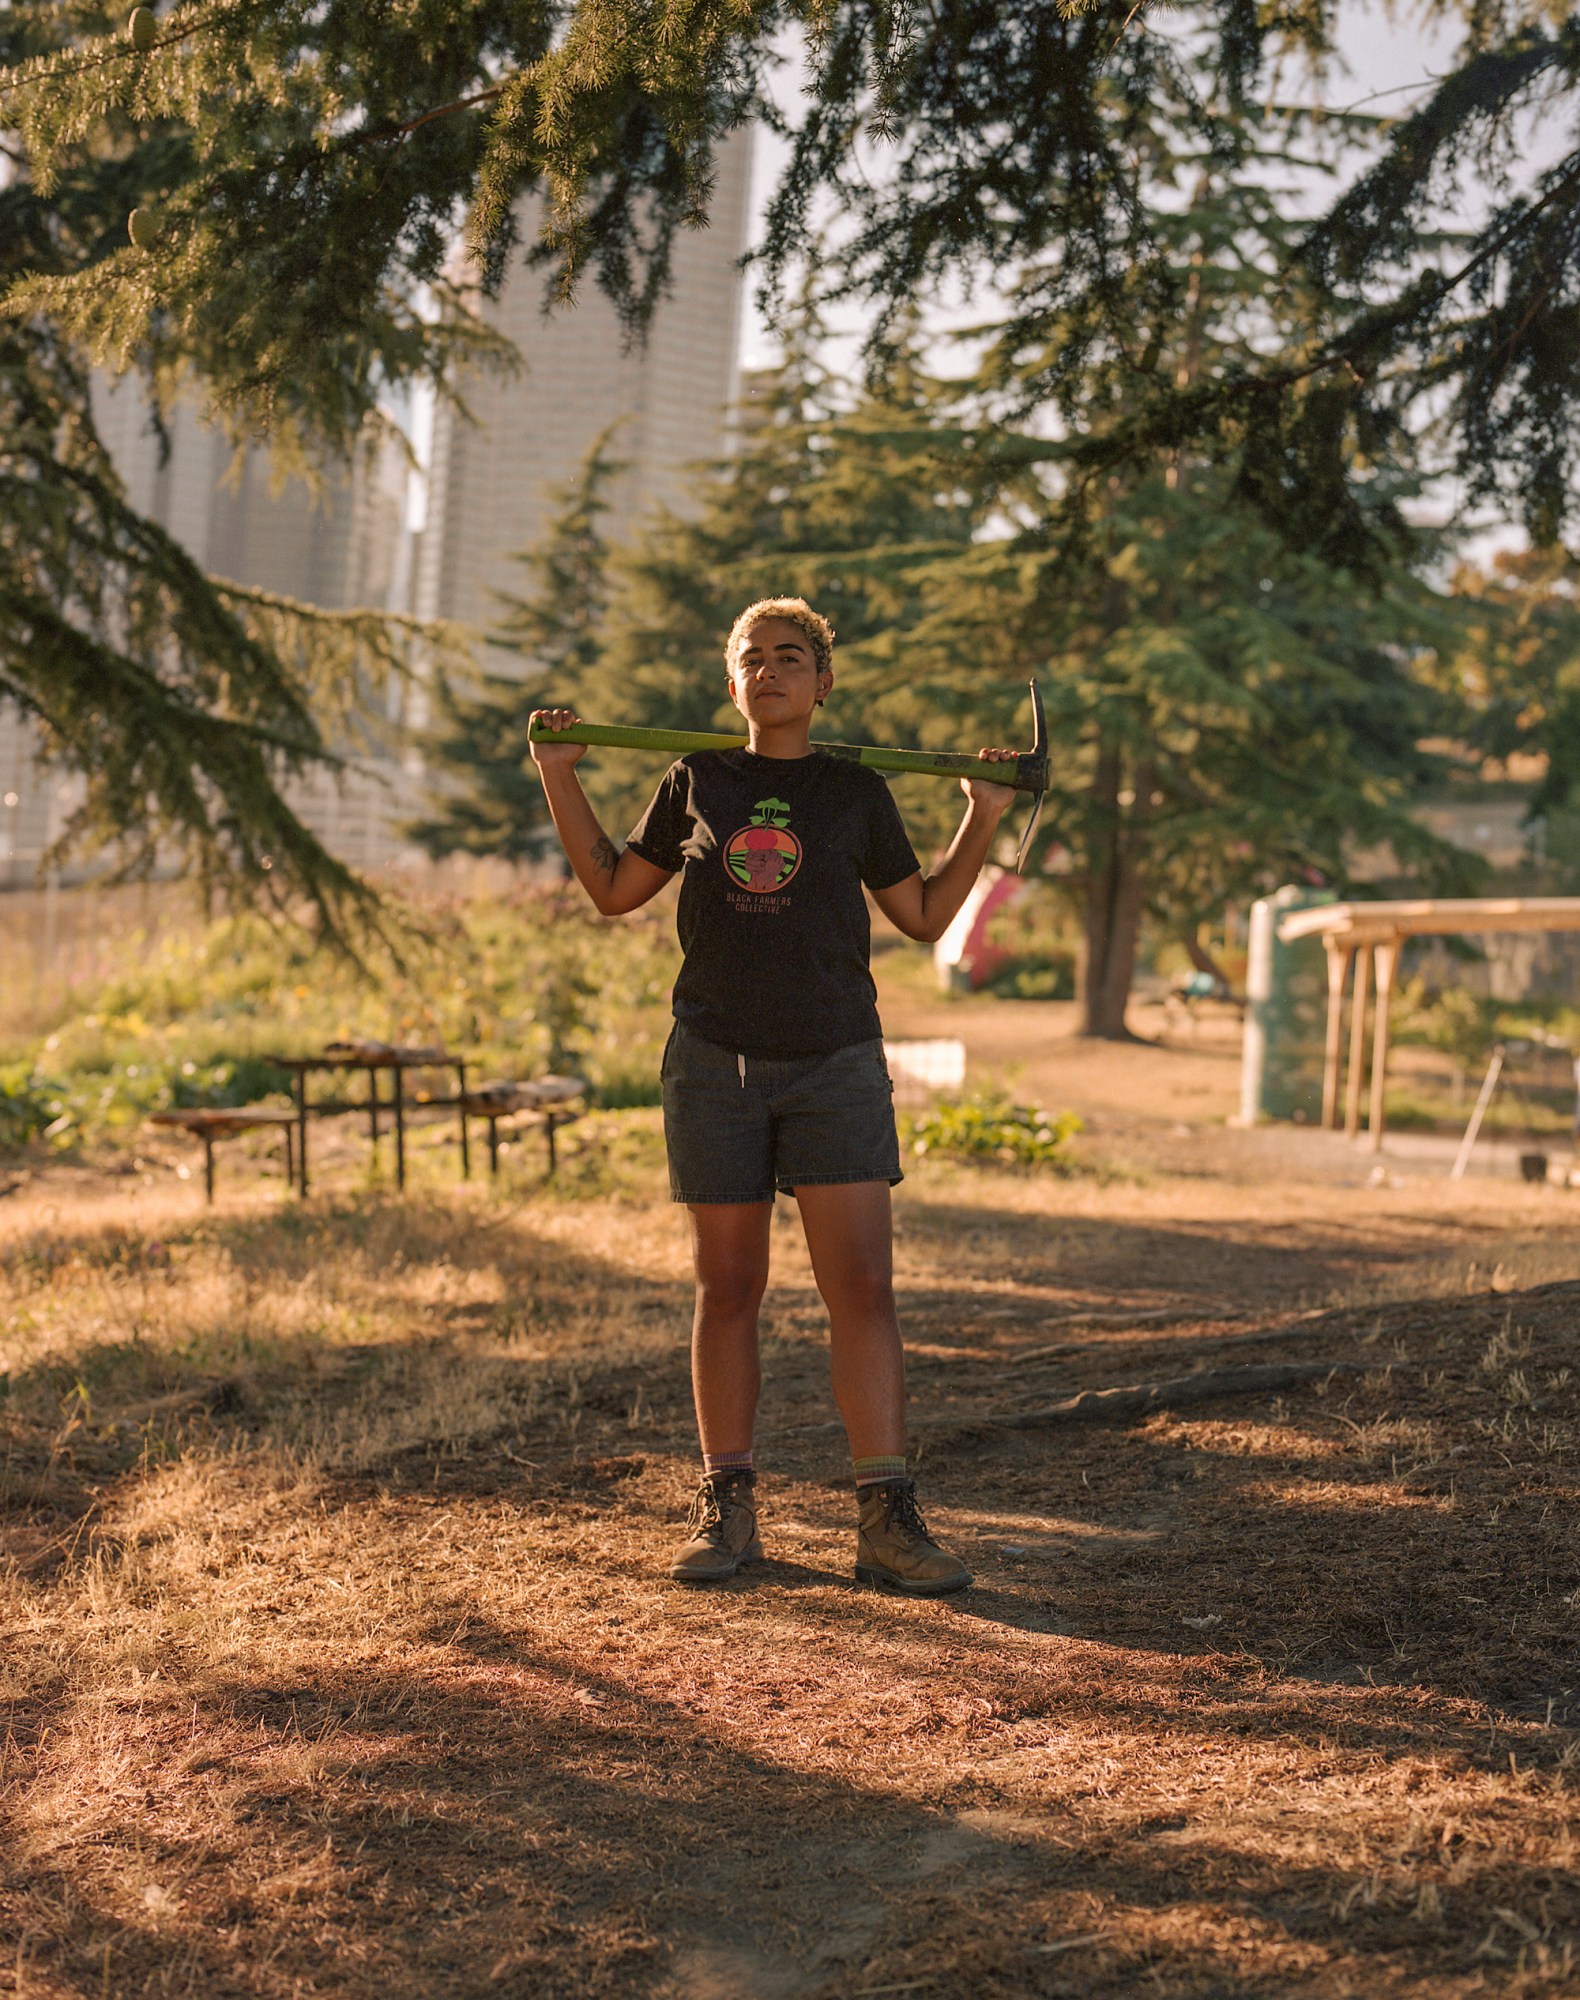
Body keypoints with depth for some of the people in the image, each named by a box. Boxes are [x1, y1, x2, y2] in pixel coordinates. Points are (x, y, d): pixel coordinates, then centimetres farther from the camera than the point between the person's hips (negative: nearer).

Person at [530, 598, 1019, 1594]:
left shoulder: (856, 792, 6)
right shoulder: (695, 783, 8)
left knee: (863, 1287, -8)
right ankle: (727, 1505, 15)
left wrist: (984, 818, 4)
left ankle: (888, 1515, -7)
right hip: (716, 1063, 1)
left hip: (836, 1063, -1)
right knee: (728, 1290, 5)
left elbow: (925, 915, 12)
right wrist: (560, 780, 10)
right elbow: (614, 889, 16)